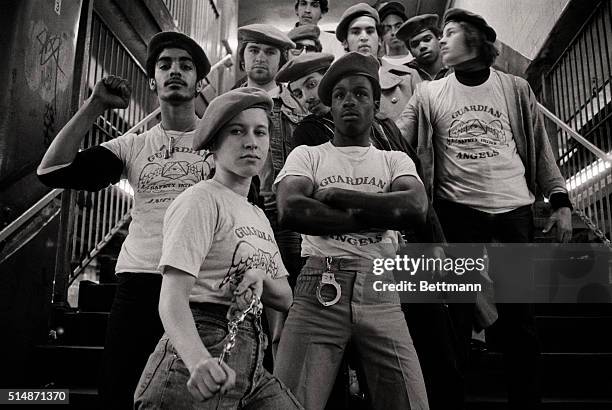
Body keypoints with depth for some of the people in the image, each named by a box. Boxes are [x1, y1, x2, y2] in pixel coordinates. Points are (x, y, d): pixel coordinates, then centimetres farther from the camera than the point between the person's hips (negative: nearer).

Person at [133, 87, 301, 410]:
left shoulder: (259, 217, 14)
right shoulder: (201, 200, -9)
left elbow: (285, 298, 13)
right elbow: (172, 298, -18)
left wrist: (261, 277, -8)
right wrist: (199, 360, -36)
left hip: (251, 365, 7)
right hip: (202, 370, -7)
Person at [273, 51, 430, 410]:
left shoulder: (396, 160, 16)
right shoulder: (307, 155, 11)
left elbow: (416, 207, -6)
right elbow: (290, 211, -10)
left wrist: (334, 194, -6)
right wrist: (377, 215, -6)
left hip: (380, 291, 2)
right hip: (319, 289, -1)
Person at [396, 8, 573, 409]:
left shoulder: (516, 88, 8)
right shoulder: (429, 94, 7)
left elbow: (541, 148, 9)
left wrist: (560, 200, 4)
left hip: (514, 210, 1)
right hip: (458, 212, -1)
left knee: (520, 314, 6)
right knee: (458, 312, 5)